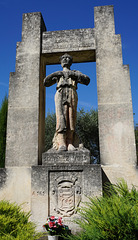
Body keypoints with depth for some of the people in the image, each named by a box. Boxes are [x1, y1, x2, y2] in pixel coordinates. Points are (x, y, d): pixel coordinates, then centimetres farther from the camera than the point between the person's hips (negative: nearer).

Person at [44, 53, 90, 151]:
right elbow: (46, 83, 24)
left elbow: (87, 80, 12)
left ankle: (70, 144, -19)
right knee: (61, 117, -20)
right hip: (60, 94, 0)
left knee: (71, 118, -15)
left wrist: (73, 74, 0)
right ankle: (61, 144, -29)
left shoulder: (75, 72, 30)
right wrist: (54, 74, 7)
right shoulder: (57, 74, 35)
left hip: (72, 94, 0)